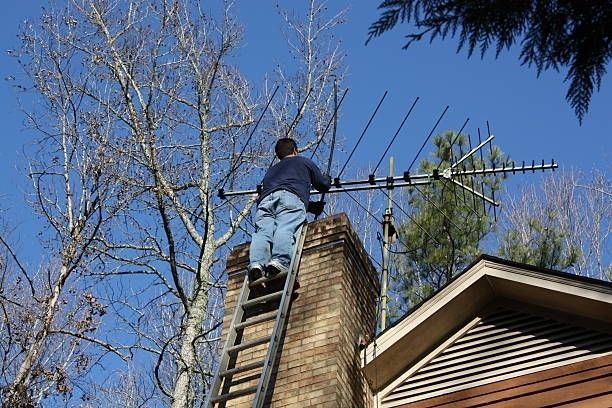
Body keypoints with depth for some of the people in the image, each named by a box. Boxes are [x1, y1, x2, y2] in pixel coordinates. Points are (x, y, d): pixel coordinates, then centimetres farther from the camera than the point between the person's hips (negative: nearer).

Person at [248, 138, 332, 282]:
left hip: (265, 199, 3)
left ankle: (256, 263, -43)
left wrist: (313, 206, 58)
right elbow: (323, 186, 37)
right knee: (286, 229, -24)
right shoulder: (304, 162, 34)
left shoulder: (271, 170, 45)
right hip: (291, 196, -3)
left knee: (262, 231, -16)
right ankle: (280, 261, -50)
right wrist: (327, 179, 63)